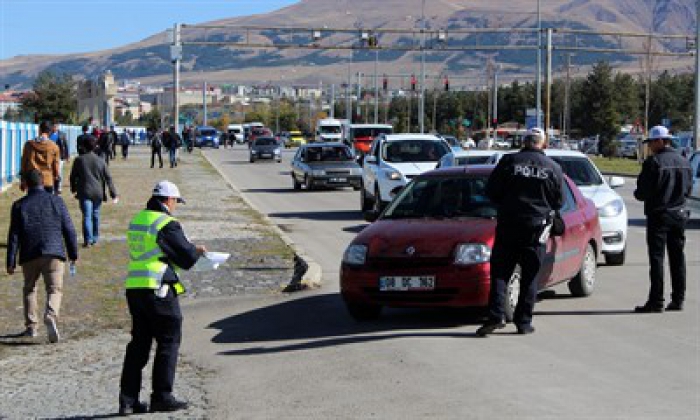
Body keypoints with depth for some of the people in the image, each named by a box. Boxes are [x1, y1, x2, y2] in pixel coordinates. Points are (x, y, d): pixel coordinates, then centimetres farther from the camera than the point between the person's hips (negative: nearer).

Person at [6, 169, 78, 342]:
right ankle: (51, 316, -26)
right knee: (55, 289, 1)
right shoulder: (56, 201, 5)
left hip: (29, 256, 1)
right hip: (53, 253, -1)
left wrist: (11, 262, 4)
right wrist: (73, 254, 14)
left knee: (29, 289, 19)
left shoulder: (19, 205, 4)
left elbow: (14, 236, 2)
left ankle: (31, 326, 16)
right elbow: (69, 229, 5)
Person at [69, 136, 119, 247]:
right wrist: (114, 194, 6)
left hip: (85, 192, -2)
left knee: (87, 216, -5)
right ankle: (95, 238, 23)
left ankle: (88, 240, -14)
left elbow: (73, 176, 6)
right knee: (95, 215, 16)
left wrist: (74, 189, 23)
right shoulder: (101, 161, 3)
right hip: (98, 192, 2)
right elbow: (108, 179, 3)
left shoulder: (79, 160, -2)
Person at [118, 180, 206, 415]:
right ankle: (161, 397, 5)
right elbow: (187, 257, -10)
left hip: (133, 287, 8)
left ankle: (128, 398, 8)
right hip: (158, 289, -8)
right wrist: (197, 250, 13)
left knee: (139, 342, 12)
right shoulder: (167, 224, -11)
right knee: (168, 341, 4)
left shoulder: (136, 220, 15)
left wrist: (190, 250, 20)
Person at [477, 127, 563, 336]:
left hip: (508, 225, -1)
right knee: (530, 277, 8)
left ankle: (496, 315, -11)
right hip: (536, 228, 1)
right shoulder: (553, 168, 2)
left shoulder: (508, 161, -2)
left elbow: (491, 191, 0)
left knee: (499, 272, 3)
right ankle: (524, 322, 7)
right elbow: (558, 202, 8)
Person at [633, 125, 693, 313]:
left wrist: (638, 194, 5)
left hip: (658, 215, -6)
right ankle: (678, 299, 14)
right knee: (677, 258, 11)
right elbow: (688, 189, 13)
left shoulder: (653, 162, -15)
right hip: (679, 215, 6)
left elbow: (643, 192, -16)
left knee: (656, 258, -3)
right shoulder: (683, 162, 7)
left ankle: (656, 301, -4)